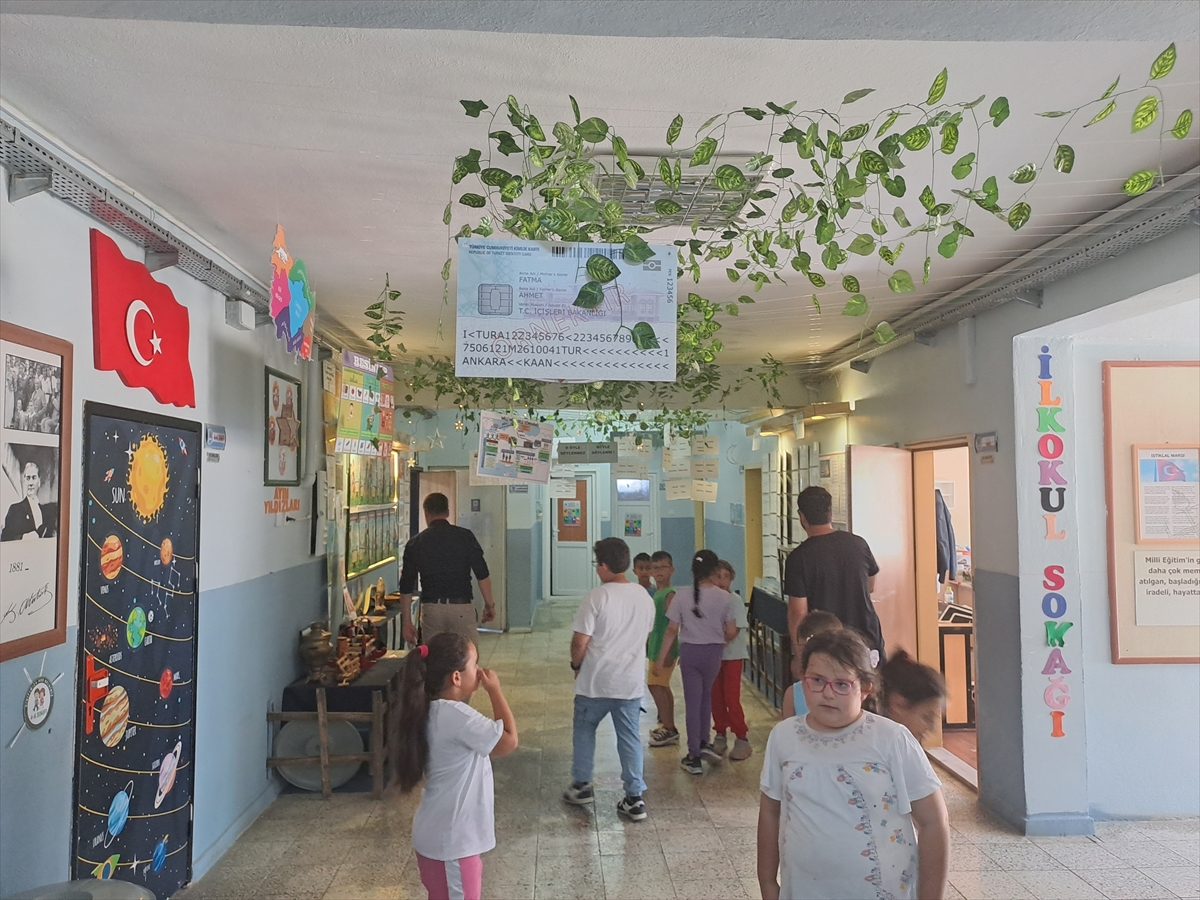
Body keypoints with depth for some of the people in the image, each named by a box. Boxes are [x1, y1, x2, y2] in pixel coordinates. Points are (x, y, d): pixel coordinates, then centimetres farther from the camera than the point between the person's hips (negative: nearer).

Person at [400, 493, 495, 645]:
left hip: (431, 608, 2)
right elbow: (482, 575, -4)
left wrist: (407, 622, 13)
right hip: (462, 606, -1)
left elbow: (406, 587, 5)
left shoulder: (415, 544, 3)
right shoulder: (465, 536, -2)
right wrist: (489, 604, 7)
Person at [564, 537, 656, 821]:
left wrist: (576, 665, 2)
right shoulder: (645, 597, 2)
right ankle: (635, 798, 14)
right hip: (632, 681, 4)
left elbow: (580, 642, -16)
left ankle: (581, 786, 28)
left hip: (596, 681, -4)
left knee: (584, 730, 18)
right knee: (630, 737, 12)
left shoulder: (598, 597, -17)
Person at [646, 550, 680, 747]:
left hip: (664, 648, -9)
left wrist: (668, 650, -24)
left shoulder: (669, 595, -16)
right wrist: (647, 643, 20)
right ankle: (668, 727, 24)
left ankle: (668, 729, -1)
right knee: (663, 686, 14)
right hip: (655, 647, 9)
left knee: (655, 685, -8)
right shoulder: (656, 592, 10)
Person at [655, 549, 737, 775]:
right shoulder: (723, 597, -9)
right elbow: (731, 632, -4)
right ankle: (704, 743, 23)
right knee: (705, 696, 25)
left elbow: (672, 630, -7)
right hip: (713, 652, 1)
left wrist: (660, 659, 0)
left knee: (692, 702, 7)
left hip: (689, 652, -1)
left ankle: (694, 757, 12)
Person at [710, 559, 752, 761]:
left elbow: (736, 630, -15)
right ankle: (720, 735, 24)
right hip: (713, 654, 4)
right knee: (716, 697, 10)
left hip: (732, 654, -4)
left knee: (731, 697, -5)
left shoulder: (734, 600, -11)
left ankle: (742, 739, 7)